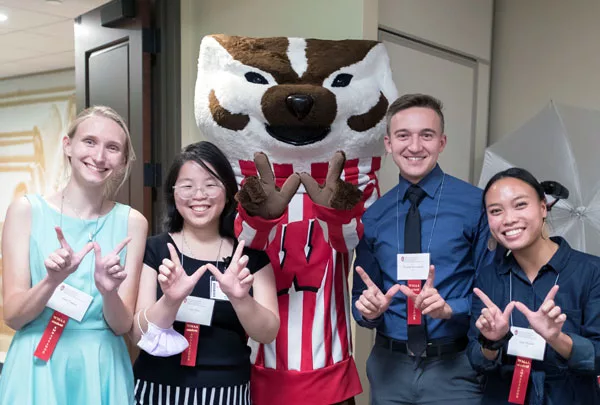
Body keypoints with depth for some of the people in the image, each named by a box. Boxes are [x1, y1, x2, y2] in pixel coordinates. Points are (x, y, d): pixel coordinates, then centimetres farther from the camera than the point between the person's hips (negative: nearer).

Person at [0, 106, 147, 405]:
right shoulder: (26, 210, -6)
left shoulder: (132, 222, -5)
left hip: (102, 369, 1)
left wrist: (109, 291, -24)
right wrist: (52, 280, -24)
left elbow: (123, 326, -5)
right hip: (36, 368, 0)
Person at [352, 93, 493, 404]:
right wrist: (369, 308, -12)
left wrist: (450, 308, -21)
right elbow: (360, 293, 9)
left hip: (455, 368, -3)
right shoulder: (372, 216, 2)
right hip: (389, 366, 3)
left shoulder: (476, 204, -9)